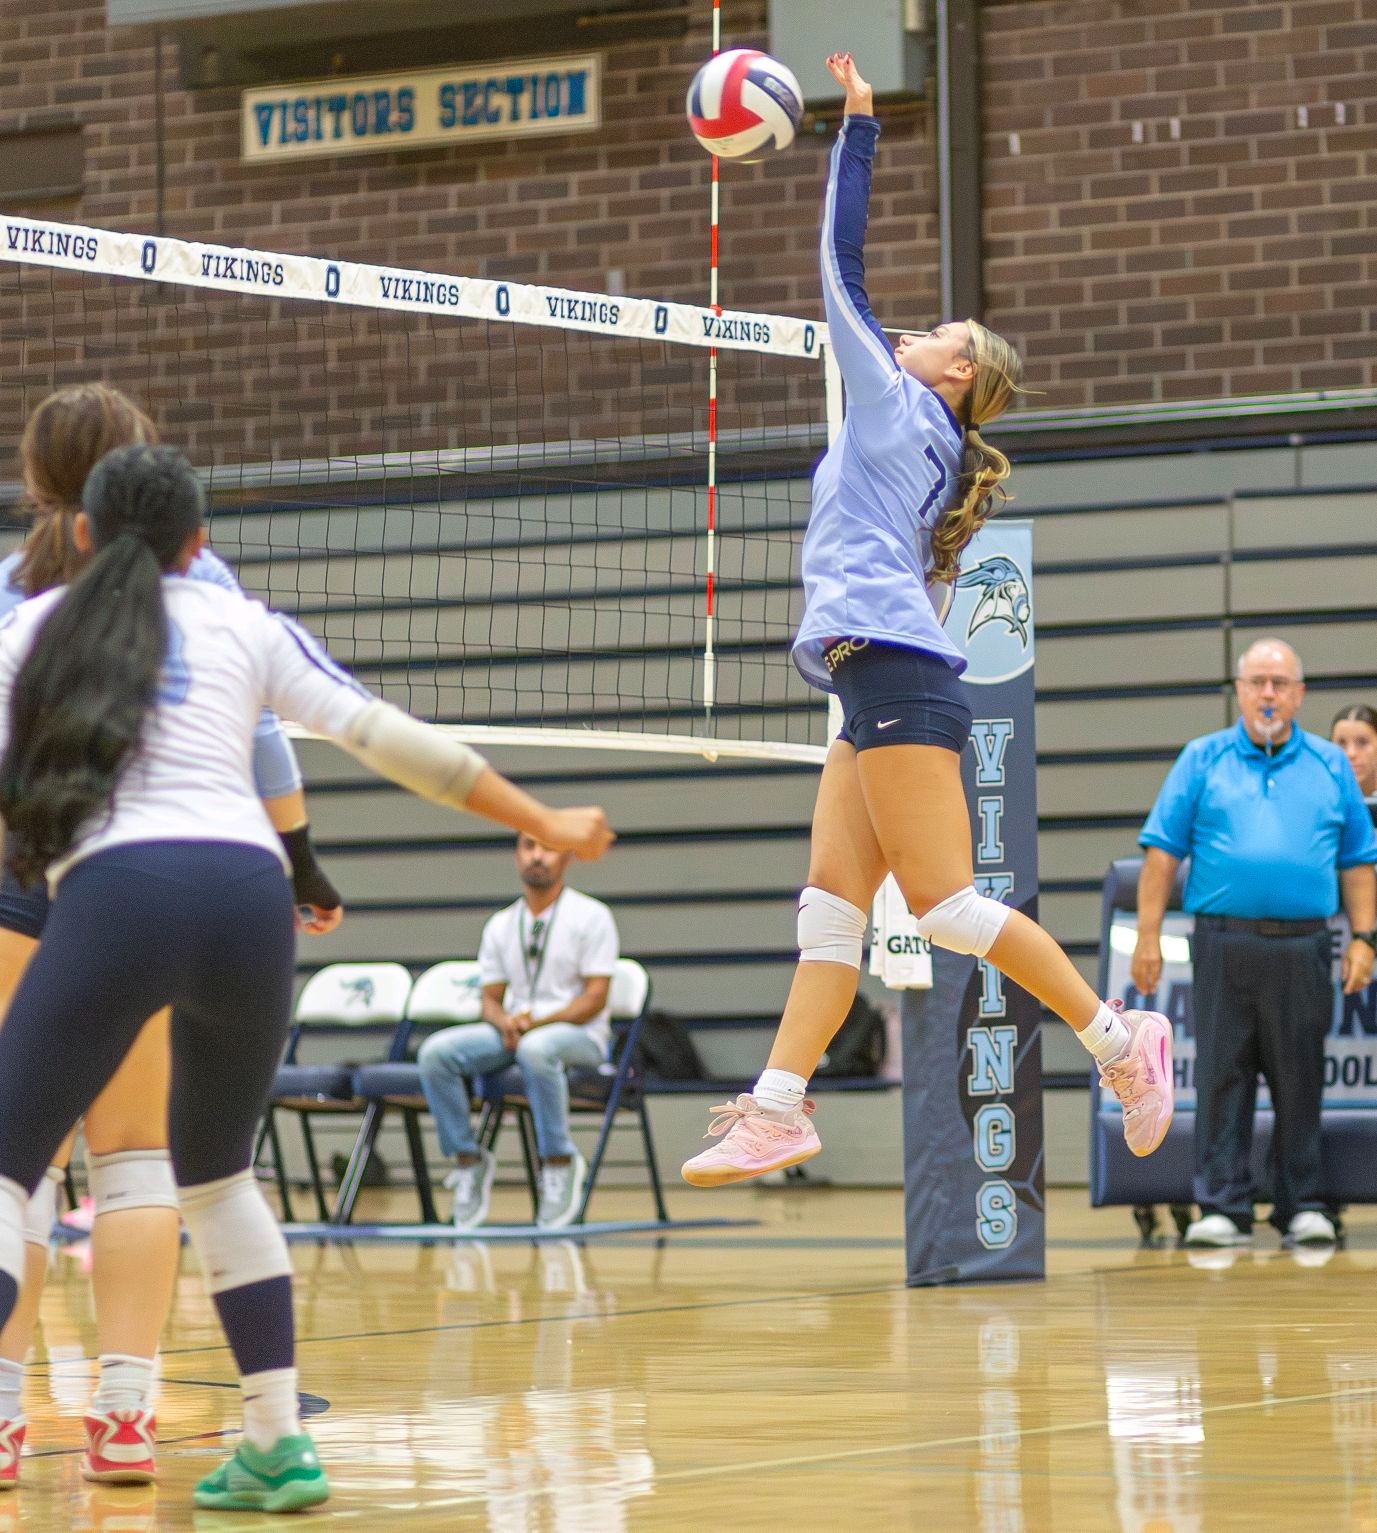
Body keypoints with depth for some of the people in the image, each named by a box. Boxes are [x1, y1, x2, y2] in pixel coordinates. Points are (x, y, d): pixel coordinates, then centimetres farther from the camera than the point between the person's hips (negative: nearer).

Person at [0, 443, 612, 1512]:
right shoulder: (243, 626, 21)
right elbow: (388, 738, 16)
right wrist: (547, 827, 20)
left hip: (114, 895, -3)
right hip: (248, 893, 3)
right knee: (217, 1176, 22)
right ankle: (279, 1446, 17)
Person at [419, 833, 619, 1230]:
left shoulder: (591, 916, 0)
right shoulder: (500, 926, 14)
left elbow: (595, 998, -7)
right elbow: (491, 998, 13)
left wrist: (535, 1023, -19)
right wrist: (505, 1023, -12)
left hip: (578, 1035, -5)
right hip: (513, 1032, 5)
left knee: (536, 1049, -42)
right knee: (436, 1053, -23)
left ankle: (559, 1162, -26)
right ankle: (468, 1159, -12)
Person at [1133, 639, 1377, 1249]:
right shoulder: (1202, 761, 8)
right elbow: (1162, 851, 4)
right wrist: (1147, 936, -3)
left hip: (1303, 948, 1)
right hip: (1225, 942, -1)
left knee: (1300, 1079, 3)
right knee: (1222, 1077, -1)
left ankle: (1303, 1205, 9)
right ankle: (1223, 1207, 2)